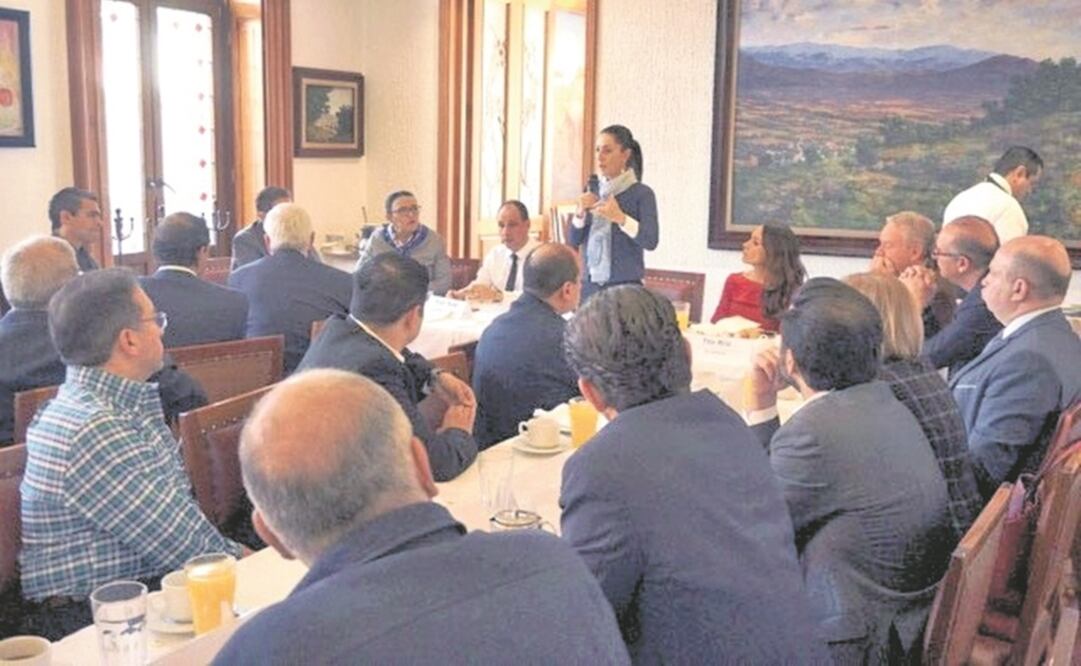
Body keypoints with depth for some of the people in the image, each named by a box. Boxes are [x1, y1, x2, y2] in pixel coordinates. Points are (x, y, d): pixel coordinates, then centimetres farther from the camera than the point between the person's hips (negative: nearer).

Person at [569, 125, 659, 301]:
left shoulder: (642, 193, -3)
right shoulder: (593, 191, 10)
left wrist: (621, 218, -25)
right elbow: (573, 241, 8)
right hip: (589, 284, 4)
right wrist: (580, 213, -9)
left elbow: (651, 241, -14)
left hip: (625, 286, -4)